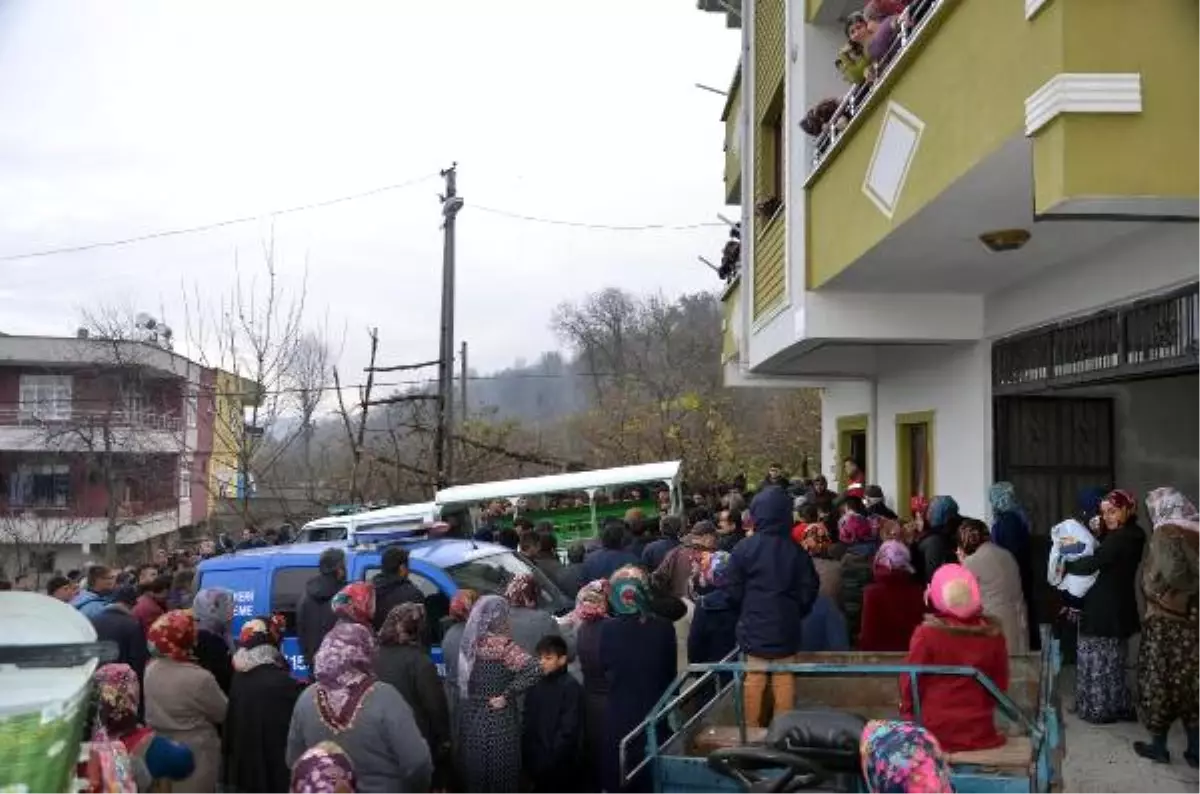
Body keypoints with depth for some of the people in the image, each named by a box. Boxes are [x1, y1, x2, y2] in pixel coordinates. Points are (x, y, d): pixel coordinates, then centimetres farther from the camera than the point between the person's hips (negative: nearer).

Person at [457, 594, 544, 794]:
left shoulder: (470, 641, 1)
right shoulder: (501, 644, -19)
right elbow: (534, 670, -27)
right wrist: (507, 695, -17)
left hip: (471, 717, 6)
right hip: (497, 721, -6)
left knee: (476, 777, 17)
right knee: (501, 777, 7)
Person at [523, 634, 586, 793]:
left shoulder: (571, 687, -11)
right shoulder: (535, 686, 5)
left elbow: (568, 731, -15)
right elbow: (529, 724, 7)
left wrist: (549, 761, -17)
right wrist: (528, 757, -2)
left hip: (560, 765, -5)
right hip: (536, 762, 5)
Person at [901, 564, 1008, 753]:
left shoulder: (927, 633, -14)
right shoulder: (992, 633, -4)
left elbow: (910, 682, -7)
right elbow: (1000, 684, 7)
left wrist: (908, 712, 11)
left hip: (934, 731, -3)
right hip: (979, 732, 3)